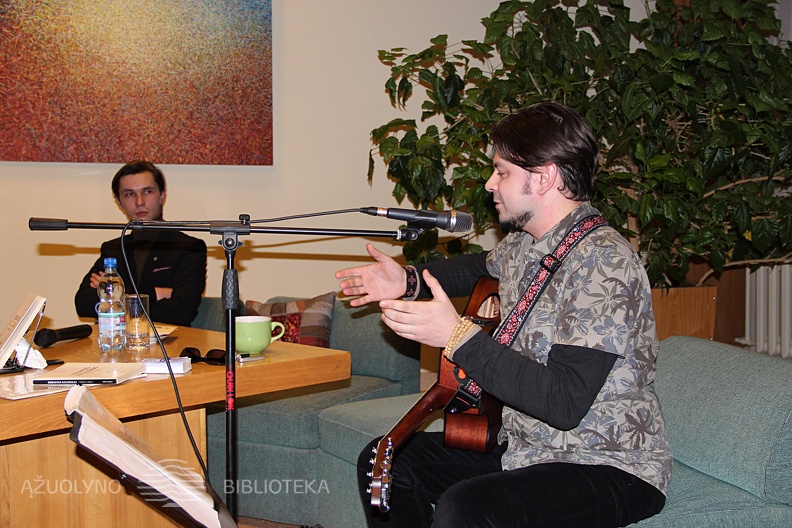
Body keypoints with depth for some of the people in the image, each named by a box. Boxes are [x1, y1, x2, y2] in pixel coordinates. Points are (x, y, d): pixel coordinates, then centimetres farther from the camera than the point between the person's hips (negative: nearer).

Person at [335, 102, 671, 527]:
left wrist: (458, 337, -27)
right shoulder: (521, 245, 5)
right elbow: (483, 267, 32)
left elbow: (566, 403, -30)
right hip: (524, 446, 9)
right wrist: (409, 281, 15)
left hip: (610, 469, -9)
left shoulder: (602, 261, -23)